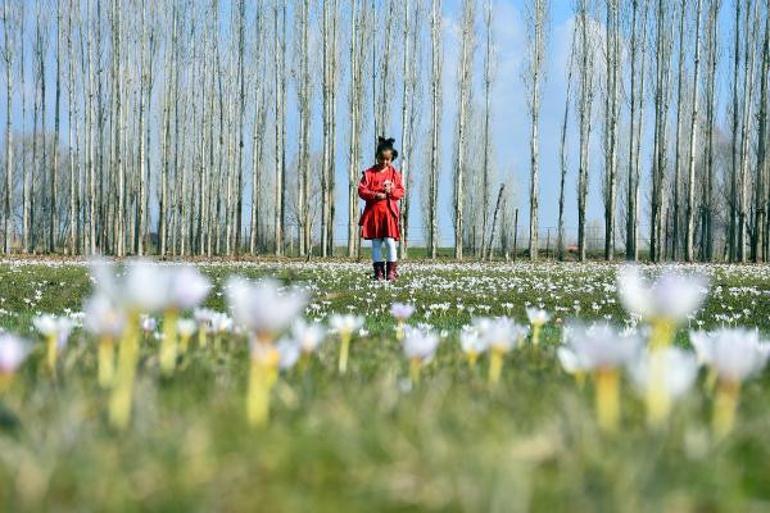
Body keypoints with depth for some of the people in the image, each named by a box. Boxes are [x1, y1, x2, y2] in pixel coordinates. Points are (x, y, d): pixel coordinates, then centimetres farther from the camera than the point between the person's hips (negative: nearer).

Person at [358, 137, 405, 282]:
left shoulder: (394, 173, 6)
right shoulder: (369, 173, 3)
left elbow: (401, 192, 6)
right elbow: (362, 190, -2)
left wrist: (391, 191, -14)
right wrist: (375, 195, -16)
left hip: (389, 212, 0)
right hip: (373, 211, 0)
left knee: (390, 241, -6)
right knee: (376, 243, 3)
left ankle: (391, 271, -1)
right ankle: (378, 271, 8)